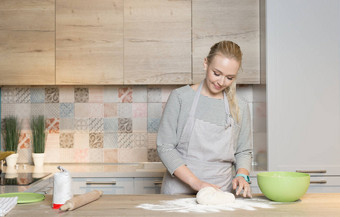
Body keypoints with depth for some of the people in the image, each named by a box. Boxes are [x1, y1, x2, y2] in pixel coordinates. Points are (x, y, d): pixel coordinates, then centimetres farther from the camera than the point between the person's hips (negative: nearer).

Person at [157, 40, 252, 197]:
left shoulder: (240, 107, 10)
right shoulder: (180, 97, 0)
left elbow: (244, 151, 18)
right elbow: (165, 147, -3)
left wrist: (242, 175, -3)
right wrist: (195, 182, -12)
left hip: (221, 193, 2)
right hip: (180, 190, -2)